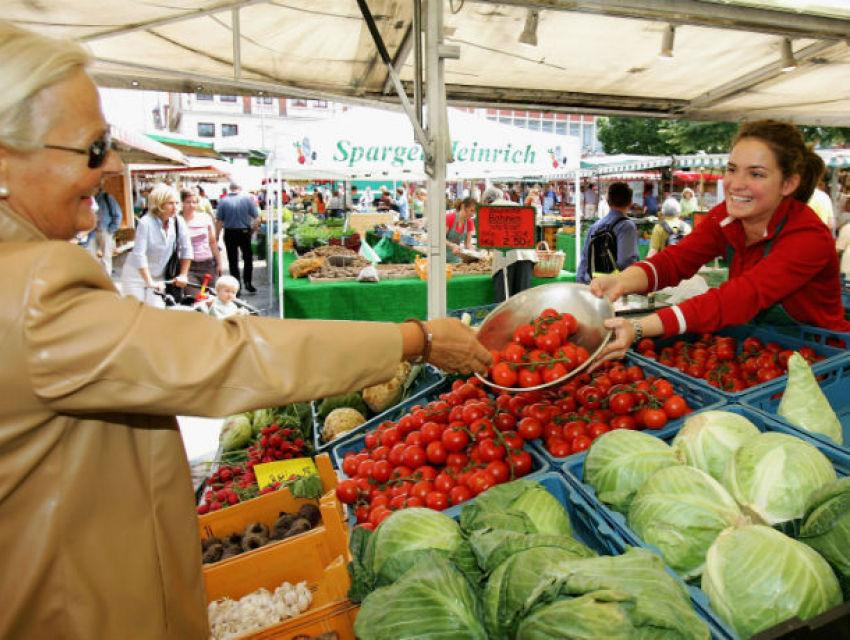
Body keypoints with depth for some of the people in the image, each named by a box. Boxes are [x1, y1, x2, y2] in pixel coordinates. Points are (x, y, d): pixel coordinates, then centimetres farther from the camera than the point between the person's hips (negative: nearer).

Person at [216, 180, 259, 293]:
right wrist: (253, 229, 7)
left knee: (233, 260, 9)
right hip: (244, 232, 0)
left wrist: (216, 237, 1)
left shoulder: (223, 201, -4)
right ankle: (247, 282, 12)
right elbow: (257, 218, -9)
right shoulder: (247, 199, -5)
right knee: (248, 258, 17)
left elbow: (219, 221, -6)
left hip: (229, 233, 0)